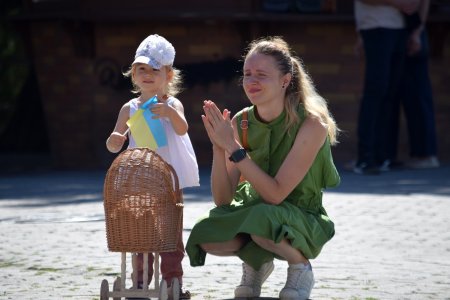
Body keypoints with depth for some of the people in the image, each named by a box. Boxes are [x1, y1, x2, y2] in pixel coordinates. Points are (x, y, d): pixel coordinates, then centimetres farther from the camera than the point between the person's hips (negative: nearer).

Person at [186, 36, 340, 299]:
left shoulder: (311, 124, -21)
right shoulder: (241, 123, -8)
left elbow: (276, 194, -27)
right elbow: (223, 200, -10)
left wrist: (233, 148, -32)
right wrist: (218, 148, -25)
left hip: (302, 220, -4)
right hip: (254, 212, 4)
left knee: (263, 220, -37)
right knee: (205, 235, -24)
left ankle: (301, 267, -3)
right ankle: (256, 263, 9)